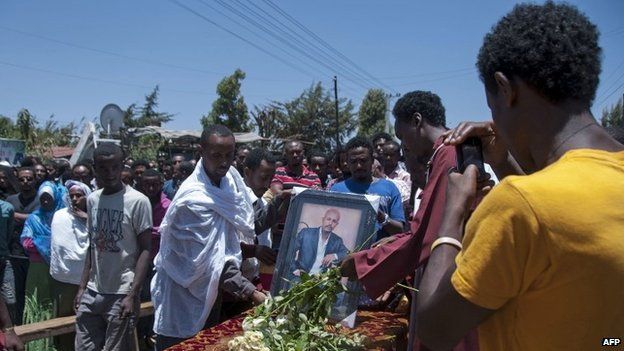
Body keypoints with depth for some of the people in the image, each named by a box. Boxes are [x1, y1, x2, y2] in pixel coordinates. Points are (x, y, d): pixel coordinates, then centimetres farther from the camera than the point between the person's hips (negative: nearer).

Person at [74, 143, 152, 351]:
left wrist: (132, 295, -14)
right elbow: (93, 246, 14)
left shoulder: (138, 201, -11)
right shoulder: (92, 200, 7)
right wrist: (82, 287, 11)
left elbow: (145, 250, -10)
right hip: (92, 292, 5)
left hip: (121, 294, -5)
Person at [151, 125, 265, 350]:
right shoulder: (193, 200, -26)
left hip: (211, 290, 7)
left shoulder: (230, 180, -4)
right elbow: (211, 261, -31)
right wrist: (253, 294, -37)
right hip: (185, 293, -7)